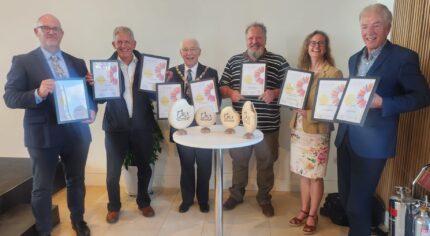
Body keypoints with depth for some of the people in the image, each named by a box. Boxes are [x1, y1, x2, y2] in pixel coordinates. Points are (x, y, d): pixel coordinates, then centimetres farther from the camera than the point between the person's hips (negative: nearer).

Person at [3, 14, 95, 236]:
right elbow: (10, 97, -8)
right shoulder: (23, 61, -2)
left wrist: (92, 110, -9)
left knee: (77, 181, 18)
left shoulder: (77, 63, 10)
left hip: (76, 131, 4)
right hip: (43, 134, -3)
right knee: (42, 187, 8)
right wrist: (37, 94, -27)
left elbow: (89, 93, 12)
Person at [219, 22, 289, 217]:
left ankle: (264, 198, 29)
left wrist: (274, 93, -18)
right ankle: (236, 194, 33)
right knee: (239, 160, 14)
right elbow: (222, 86, 9)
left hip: (268, 125, -1)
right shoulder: (233, 61, 8)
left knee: (266, 163, 11)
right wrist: (231, 93, -11)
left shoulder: (279, 62, 1)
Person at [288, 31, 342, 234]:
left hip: (318, 130, -5)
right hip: (298, 128, 5)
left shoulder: (334, 73, -7)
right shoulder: (301, 70, 11)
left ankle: (312, 215, 21)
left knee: (315, 175, 5)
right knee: (303, 173, 14)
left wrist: (310, 114, -20)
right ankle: (304, 210, 28)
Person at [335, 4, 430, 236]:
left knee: (358, 202, 1)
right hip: (346, 136, 7)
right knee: (345, 194, 17)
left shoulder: (404, 57, -8)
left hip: (372, 141, -6)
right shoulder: (355, 58, 12)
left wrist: (382, 103, -21)